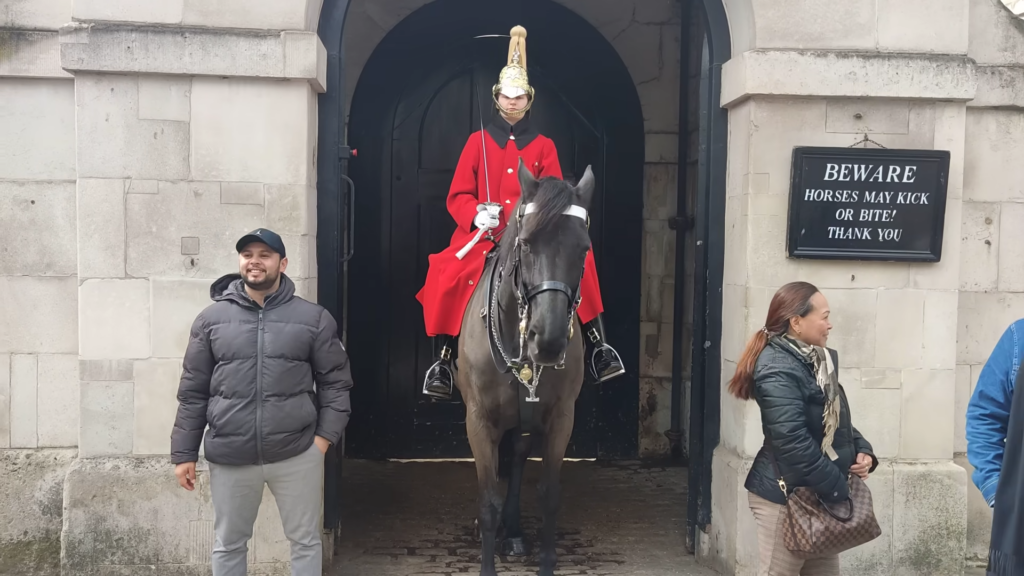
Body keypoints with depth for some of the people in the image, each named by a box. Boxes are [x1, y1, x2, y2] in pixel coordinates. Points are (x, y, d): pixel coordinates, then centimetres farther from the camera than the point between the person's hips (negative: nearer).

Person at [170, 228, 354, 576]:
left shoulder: (314, 319, 0)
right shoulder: (212, 319, 4)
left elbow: (335, 382, 4)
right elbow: (193, 391, 5)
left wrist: (324, 436, -6)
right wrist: (184, 453, 4)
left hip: (297, 455, -1)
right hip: (230, 458, 1)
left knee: (305, 541, 11)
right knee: (228, 545, 15)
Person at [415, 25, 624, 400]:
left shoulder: (543, 145, 11)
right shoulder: (478, 141, 10)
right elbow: (458, 195, 5)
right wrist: (476, 214, -16)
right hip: (483, 234, 0)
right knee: (445, 274, -28)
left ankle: (597, 346, -17)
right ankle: (442, 359, -12)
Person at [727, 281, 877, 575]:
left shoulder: (816, 360, 9)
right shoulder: (777, 369, -21)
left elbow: (835, 420, 19)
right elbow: (793, 442, -27)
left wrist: (861, 450, 0)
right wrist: (837, 489, -22)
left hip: (816, 493, 10)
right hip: (785, 494, -9)